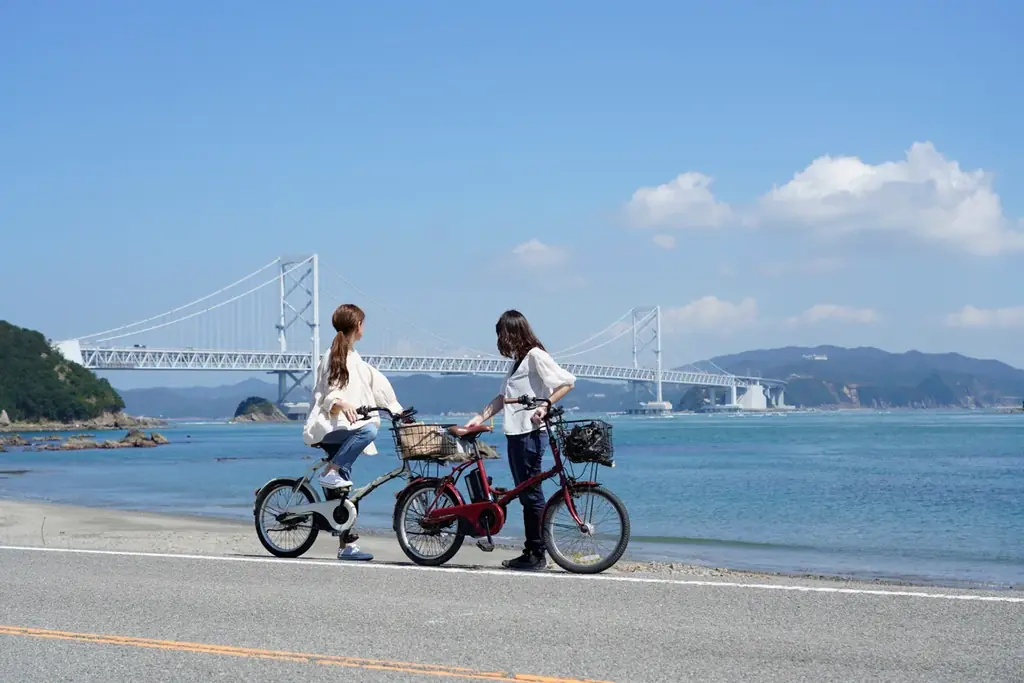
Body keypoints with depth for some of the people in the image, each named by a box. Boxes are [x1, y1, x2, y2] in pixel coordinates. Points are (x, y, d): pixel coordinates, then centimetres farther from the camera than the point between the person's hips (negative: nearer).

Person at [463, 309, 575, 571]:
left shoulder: (536, 356, -8)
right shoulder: (518, 360, 20)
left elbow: (568, 381, -15)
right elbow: (503, 397, 21)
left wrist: (544, 406, -21)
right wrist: (479, 417, 13)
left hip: (529, 433, -10)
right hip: (515, 432, 10)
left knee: (531, 494, -6)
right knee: (525, 494, 10)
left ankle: (537, 555, -3)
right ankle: (530, 552, 14)